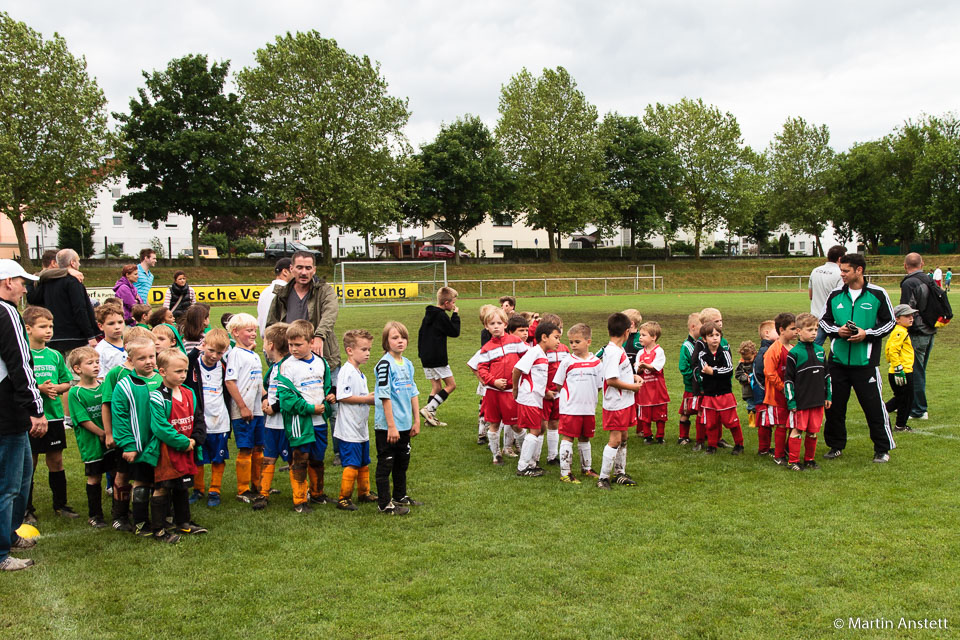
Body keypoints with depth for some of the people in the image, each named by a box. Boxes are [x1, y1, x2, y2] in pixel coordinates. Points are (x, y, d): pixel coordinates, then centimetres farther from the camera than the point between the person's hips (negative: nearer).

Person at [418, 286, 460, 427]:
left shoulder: (428, 315, 14)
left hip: (426, 358, 9)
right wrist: (455, 315, 0)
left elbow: (421, 334, 19)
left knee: (436, 387, 14)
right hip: (437, 358, -9)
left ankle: (431, 416, 9)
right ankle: (428, 409, -11)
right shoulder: (442, 316, -14)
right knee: (451, 385, 1)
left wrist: (421, 353, 24)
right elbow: (455, 332, -9)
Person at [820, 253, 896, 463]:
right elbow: (824, 320, 14)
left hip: (865, 361, -3)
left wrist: (867, 333, -12)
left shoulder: (877, 294, -3)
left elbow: (889, 322, 2)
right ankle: (836, 445, 24)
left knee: (873, 404, -1)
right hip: (838, 359, 4)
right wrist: (837, 330, -6)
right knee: (834, 404, 8)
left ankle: (883, 449, 14)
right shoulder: (835, 295, 6)